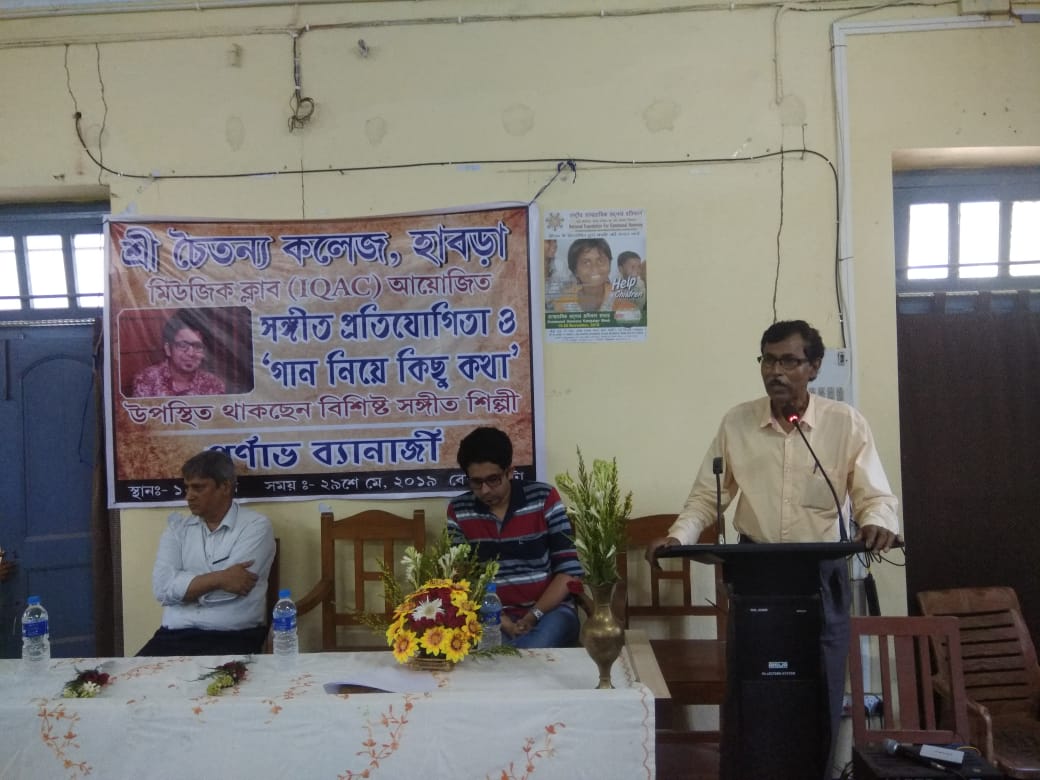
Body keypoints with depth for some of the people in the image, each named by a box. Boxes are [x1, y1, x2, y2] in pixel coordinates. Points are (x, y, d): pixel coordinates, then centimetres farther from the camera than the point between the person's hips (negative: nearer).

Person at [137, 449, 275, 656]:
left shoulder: (255, 526, -1)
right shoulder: (177, 527, 13)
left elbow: (228, 588, -13)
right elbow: (162, 587, -2)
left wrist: (186, 585, 1)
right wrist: (219, 578, -11)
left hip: (233, 637, -4)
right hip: (175, 635, 4)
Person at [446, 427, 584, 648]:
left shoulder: (544, 499, -5)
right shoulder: (458, 511, 2)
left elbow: (569, 570, -6)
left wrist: (533, 616, -16)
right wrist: (500, 620, -13)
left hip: (549, 610, -1)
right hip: (492, 616, 1)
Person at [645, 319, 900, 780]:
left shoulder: (846, 423, -5)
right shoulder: (736, 423, 0)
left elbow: (876, 496, -5)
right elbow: (706, 496, 3)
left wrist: (877, 522, -28)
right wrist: (677, 536, -14)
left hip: (823, 573, -1)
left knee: (821, 688, 7)